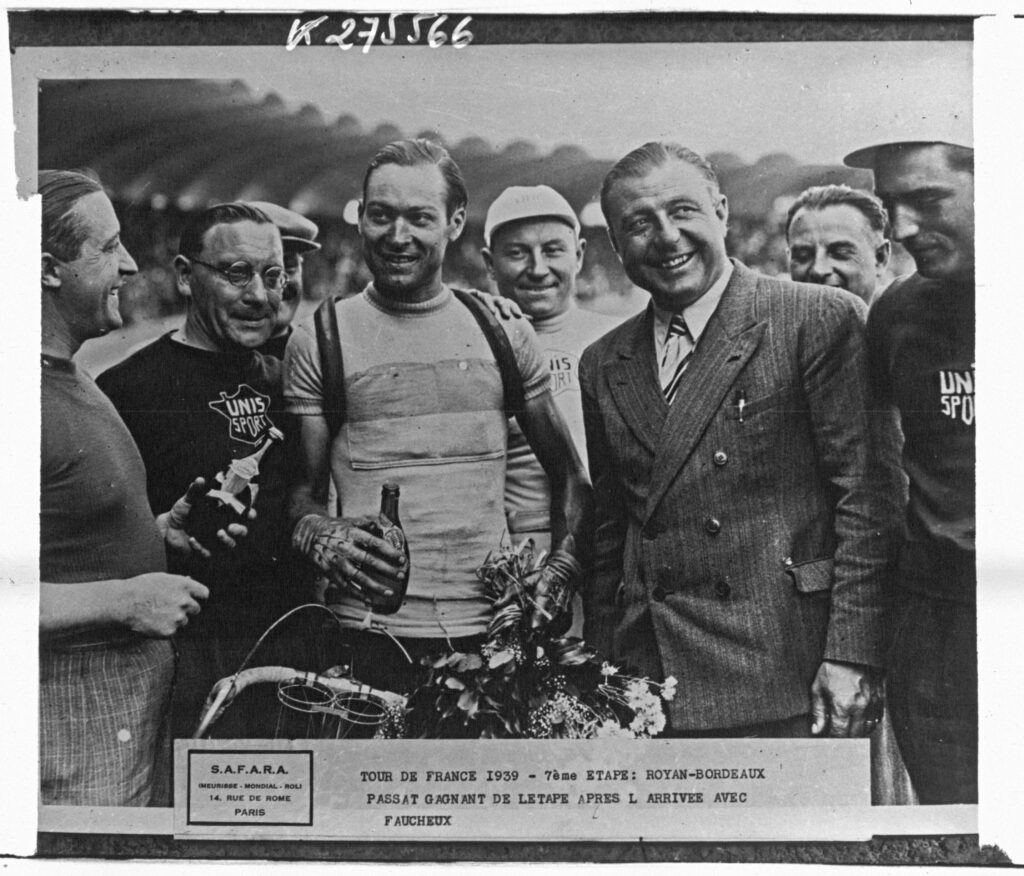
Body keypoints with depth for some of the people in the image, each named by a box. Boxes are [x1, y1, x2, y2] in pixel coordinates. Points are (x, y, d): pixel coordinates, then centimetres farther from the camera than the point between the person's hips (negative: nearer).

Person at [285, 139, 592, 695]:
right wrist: (323, 540, -17)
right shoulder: (317, 342, 2)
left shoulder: (504, 332, 8)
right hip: (376, 633, -1)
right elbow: (303, 489, 5)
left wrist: (562, 568, -2)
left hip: (498, 624, 2)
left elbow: (568, 474, 12)